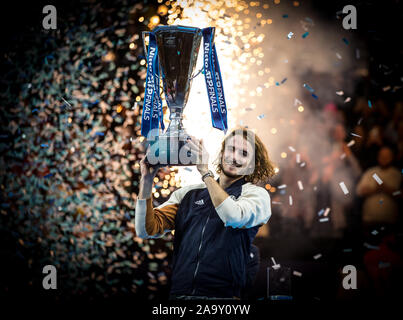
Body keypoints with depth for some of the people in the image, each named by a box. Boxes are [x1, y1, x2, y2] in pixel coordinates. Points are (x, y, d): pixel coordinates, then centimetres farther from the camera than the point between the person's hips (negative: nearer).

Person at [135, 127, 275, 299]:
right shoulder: (188, 193, 17)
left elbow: (234, 217, -14)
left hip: (222, 294, -2)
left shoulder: (257, 194, 9)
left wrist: (205, 171, -9)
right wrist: (146, 181, 0)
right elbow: (148, 230, 9)